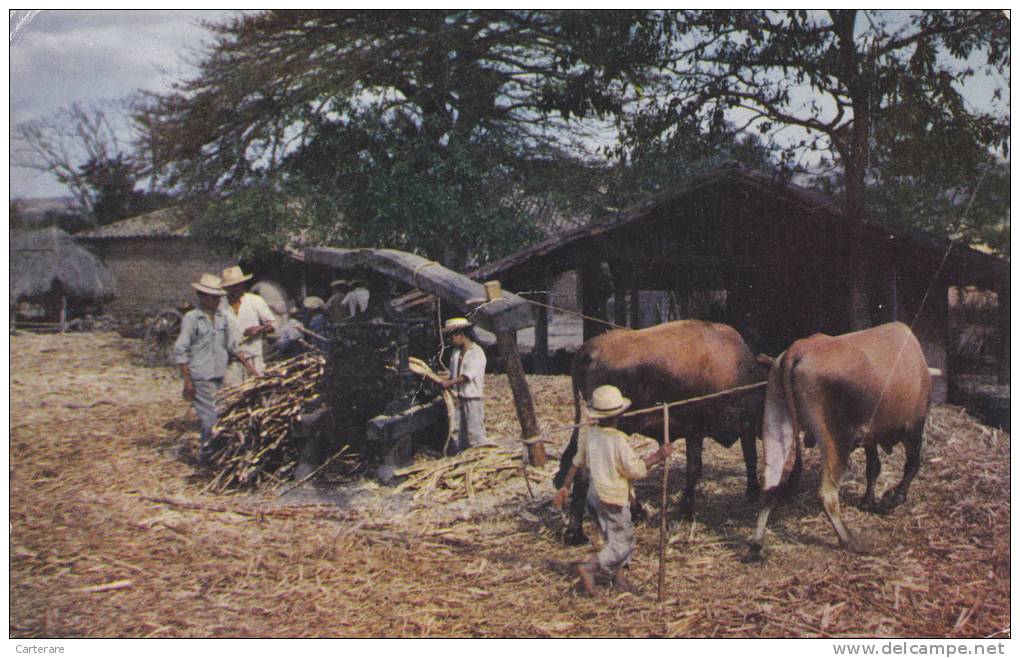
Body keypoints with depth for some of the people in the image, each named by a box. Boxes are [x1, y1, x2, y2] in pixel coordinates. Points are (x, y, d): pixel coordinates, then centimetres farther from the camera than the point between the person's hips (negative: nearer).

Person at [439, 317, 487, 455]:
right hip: (458, 398, 8)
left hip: (472, 398, -8)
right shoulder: (456, 353, 13)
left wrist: (450, 383, -20)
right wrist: (444, 381, 1)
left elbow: (468, 375, -19)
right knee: (456, 431, 11)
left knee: (474, 433, -5)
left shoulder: (476, 352, -10)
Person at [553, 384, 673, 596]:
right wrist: (658, 456, -10)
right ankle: (589, 567, -12)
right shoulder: (618, 441, -22)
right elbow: (636, 471, -19)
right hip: (613, 499, -8)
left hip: (595, 495, 8)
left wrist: (565, 487, 17)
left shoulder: (590, 434, -1)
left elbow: (577, 463, 8)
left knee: (624, 537, 21)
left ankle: (619, 578, 25)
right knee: (622, 544, 1)